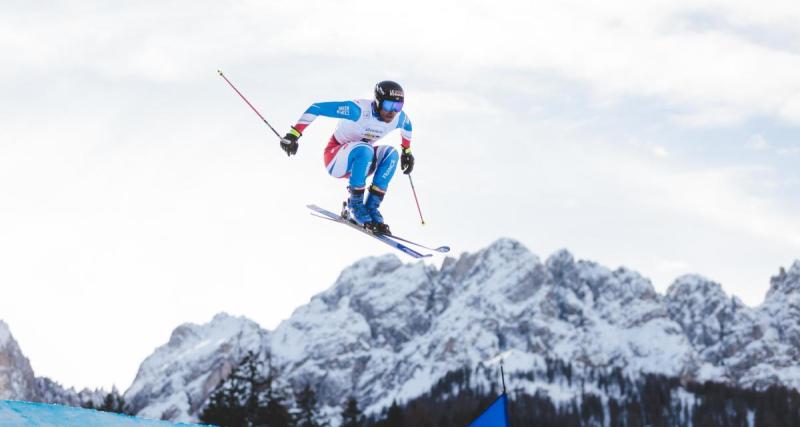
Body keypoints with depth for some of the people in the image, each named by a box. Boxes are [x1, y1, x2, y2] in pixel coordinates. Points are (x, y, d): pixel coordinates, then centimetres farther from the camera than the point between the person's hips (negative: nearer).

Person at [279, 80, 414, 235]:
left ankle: (372, 206, -19)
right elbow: (317, 108, -28)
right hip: (335, 159, -6)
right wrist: (294, 134, -31)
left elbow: (406, 125, 17)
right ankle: (355, 204, -22)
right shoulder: (359, 110, -29)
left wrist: (407, 151, 24)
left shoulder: (399, 118, -11)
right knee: (364, 150, -36)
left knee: (391, 153, -23)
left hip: (362, 162, 6)